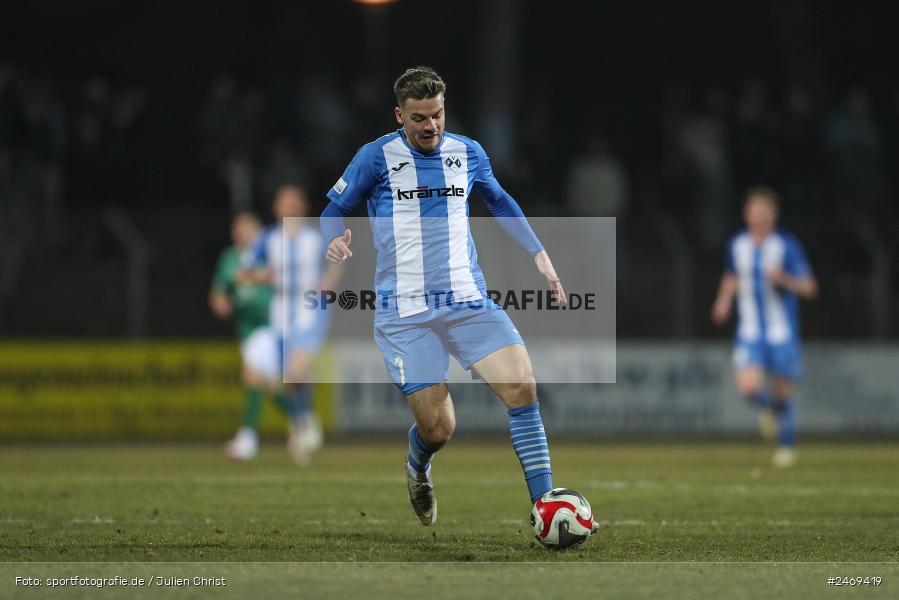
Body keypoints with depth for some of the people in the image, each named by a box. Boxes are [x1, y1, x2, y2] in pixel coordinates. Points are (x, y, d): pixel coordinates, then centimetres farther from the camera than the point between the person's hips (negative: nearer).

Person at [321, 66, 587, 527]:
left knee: (521, 387, -19)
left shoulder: (468, 153, 9)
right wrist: (336, 238, -14)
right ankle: (417, 470, 33)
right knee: (438, 428, -6)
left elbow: (499, 201, 27)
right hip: (405, 313, -3)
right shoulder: (377, 157, -1)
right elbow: (335, 209, 9)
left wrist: (538, 253, 20)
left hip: (468, 302, 3)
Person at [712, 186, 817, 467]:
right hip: (750, 331, 2)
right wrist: (724, 302, 5)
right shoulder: (737, 245, 3)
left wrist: (784, 279, -26)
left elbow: (808, 288, -8)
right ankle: (767, 407, 19)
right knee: (748, 387, -17)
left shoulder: (788, 246, -8)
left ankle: (786, 445, 26)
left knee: (782, 392, 4)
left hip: (782, 331, -2)